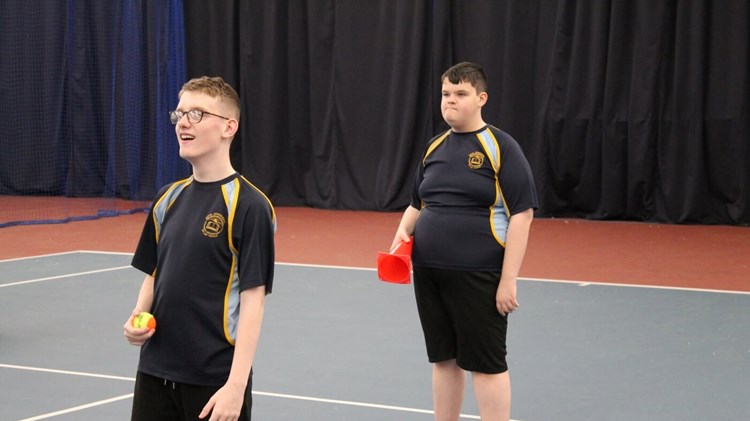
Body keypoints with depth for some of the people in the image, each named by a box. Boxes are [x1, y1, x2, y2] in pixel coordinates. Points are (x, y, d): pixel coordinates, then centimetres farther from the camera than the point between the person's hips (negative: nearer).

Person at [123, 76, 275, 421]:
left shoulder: (248, 205, -11)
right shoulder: (168, 199, 9)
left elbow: (252, 299, -13)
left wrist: (236, 384, -18)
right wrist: (138, 318, -1)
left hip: (216, 381, -6)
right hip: (155, 373, 6)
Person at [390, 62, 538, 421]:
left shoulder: (500, 148, -8)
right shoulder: (434, 148, 12)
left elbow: (521, 215, -11)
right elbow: (417, 205, 23)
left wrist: (509, 280, -16)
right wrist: (404, 230, 0)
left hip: (478, 278, -6)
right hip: (428, 272, 6)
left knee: (485, 364, -1)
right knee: (444, 359, 13)